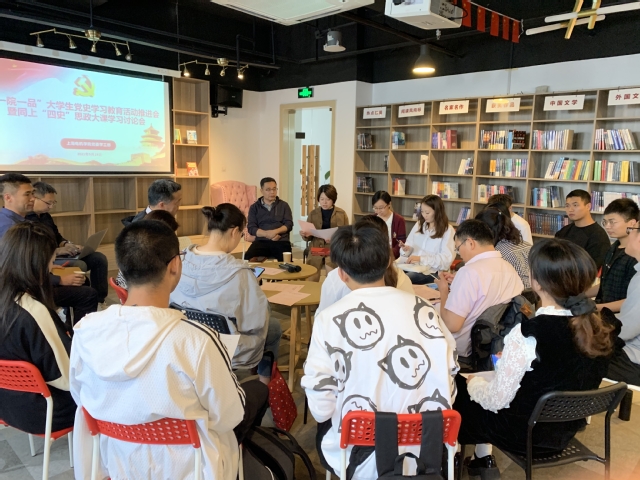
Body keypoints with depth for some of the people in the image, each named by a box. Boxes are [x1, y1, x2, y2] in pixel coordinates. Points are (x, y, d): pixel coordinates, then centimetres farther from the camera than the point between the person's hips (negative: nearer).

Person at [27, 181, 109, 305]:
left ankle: (99, 301, 1)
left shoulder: (45, 215, 15)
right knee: (79, 265, -33)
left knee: (99, 258, 0)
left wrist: (67, 244, 4)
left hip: (56, 255, 10)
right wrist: (56, 251, -22)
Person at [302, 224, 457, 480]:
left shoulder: (330, 319, -16)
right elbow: (449, 373, 1)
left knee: (324, 426, 28)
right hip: (428, 451, 4)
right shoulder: (425, 309, -7)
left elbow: (321, 408, -13)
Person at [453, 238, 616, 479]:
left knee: (456, 389, 14)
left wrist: (473, 383, 0)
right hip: (568, 428, 6)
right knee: (487, 379, 22)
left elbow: (496, 401, -20)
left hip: (526, 434, -6)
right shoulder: (601, 327, -12)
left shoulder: (527, 335, -31)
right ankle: (483, 460, 30)